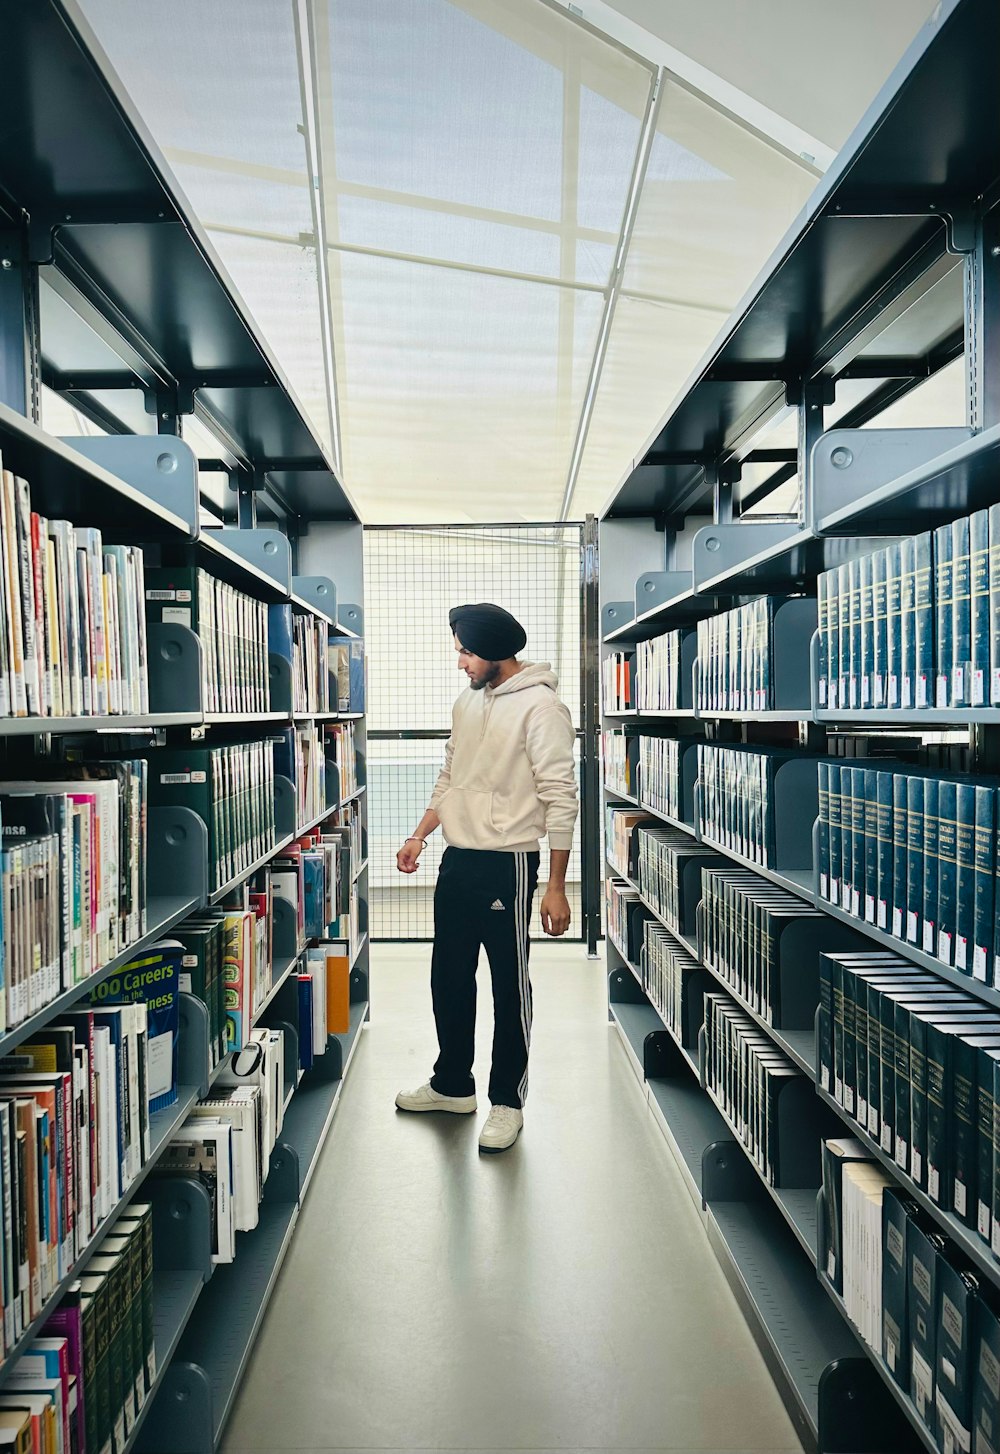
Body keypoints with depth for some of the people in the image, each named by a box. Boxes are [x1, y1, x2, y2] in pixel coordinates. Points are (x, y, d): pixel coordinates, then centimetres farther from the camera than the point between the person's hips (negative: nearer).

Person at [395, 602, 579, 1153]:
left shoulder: (540, 707, -14)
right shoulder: (467, 702, 11)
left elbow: (561, 801, -16)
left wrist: (556, 889, -17)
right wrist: (419, 836, 12)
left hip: (507, 866, -8)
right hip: (457, 861, 8)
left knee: (509, 985, 5)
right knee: (448, 978, 17)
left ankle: (508, 1101, 20)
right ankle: (452, 1085, 34)